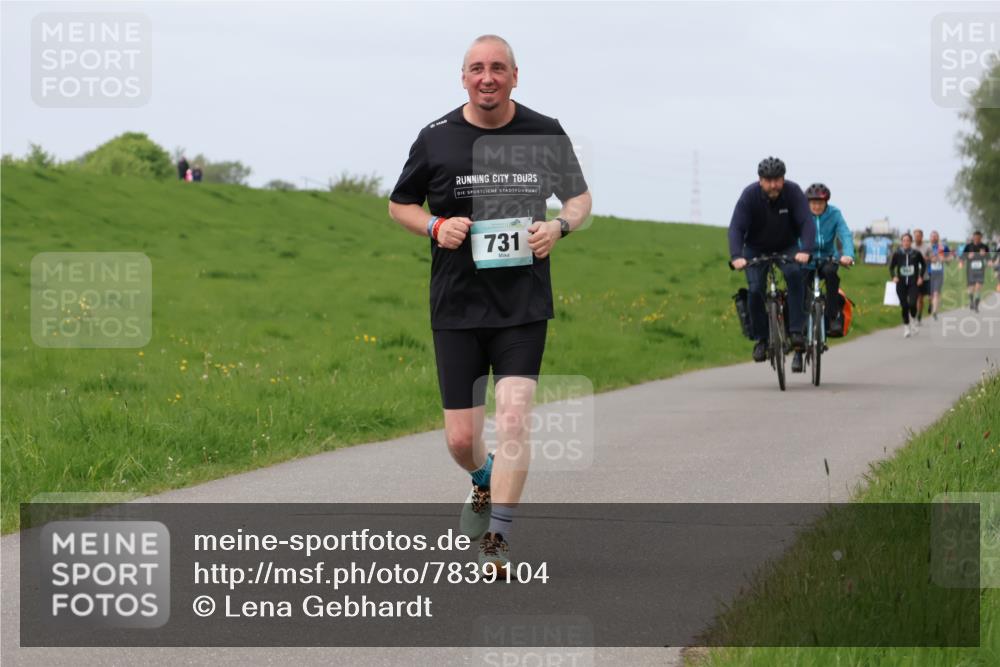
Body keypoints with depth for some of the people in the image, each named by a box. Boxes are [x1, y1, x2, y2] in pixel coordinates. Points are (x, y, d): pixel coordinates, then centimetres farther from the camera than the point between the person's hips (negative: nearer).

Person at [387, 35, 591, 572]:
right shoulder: (436, 139, 0)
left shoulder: (545, 134, 1)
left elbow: (580, 197, 15)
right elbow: (400, 204, 13)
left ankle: (496, 542, -6)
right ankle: (484, 482, 38)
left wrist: (559, 225, -8)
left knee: (513, 419, -15)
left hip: (523, 306, -1)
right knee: (461, 439, 2)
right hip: (456, 308, 1)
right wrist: (435, 226, -8)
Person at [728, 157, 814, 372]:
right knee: (755, 289, -19)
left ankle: (796, 330, -26)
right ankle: (760, 339, -2)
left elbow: (807, 222, -29)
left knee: (794, 274, -29)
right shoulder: (750, 195, -23)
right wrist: (736, 256, -45)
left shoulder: (793, 192, -22)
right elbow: (736, 228, -29)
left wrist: (805, 251, -46)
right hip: (756, 249, 0)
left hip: (787, 247, 0)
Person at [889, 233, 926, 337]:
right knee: (904, 306, 2)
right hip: (901, 283, 1)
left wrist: (921, 277, 5)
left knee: (912, 304, -17)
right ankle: (906, 327, 16)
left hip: (913, 283, -1)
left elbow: (923, 264, 15)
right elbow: (891, 267, 9)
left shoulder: (916, 254, -2)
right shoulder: (897, 254, -1)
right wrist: (894, 276, -8)